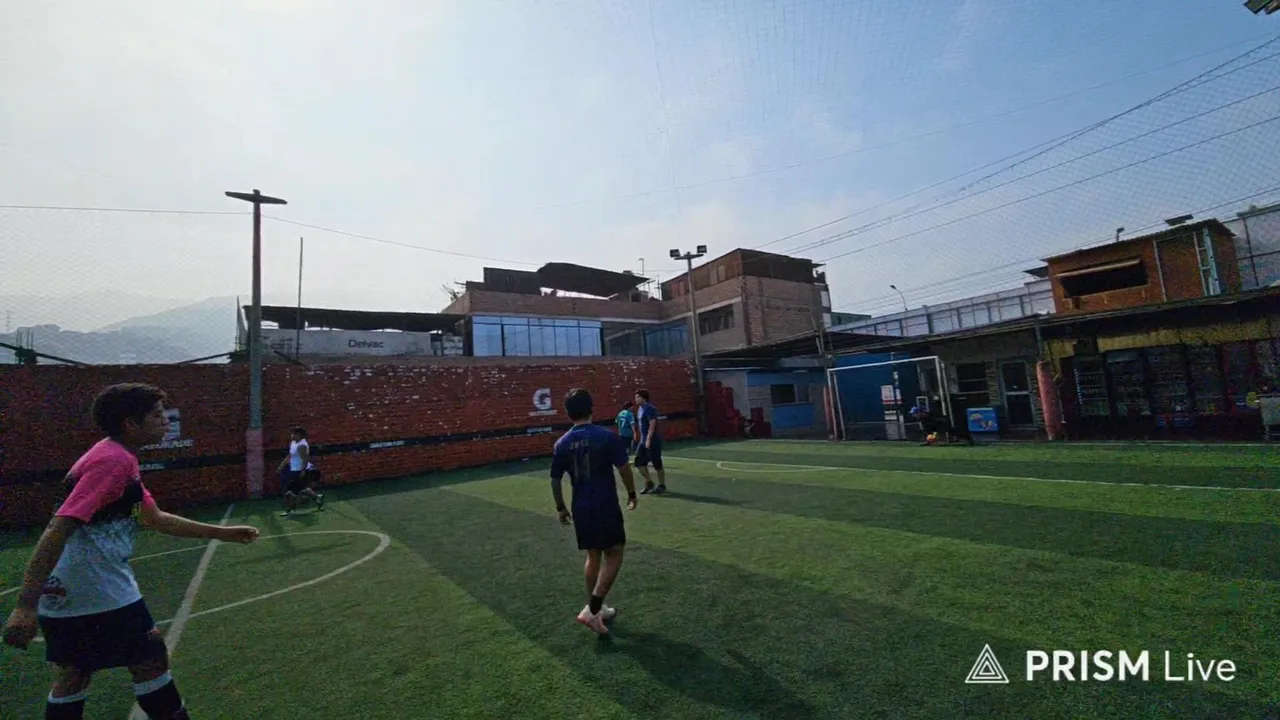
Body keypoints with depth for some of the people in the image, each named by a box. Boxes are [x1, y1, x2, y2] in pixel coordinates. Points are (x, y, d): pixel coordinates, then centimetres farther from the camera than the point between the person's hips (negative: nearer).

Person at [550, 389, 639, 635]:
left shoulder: (562, 444, 0)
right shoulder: (607, 436, -12)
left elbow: (555, 481, 4)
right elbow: (624, 469, -12)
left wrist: (561, 508, 17)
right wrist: (631, 493, 4)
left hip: (581, 509, 5)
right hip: (606, 507, -5)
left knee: (593, 556, 20)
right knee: (613, 555, 8)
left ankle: (594, 607, 29)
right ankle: (592, 609, 1)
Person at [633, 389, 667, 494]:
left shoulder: (649, 408, -15)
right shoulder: (641, 409, 14)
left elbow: (652, 424, -23)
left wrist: (648, 439, -25)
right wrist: (641, 439, 20)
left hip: (653, 441, -9)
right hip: (643, 441, 9)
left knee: (657, 464, 1)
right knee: (639, 463, 7)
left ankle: (662, 486, 15)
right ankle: (649, 483, 20)